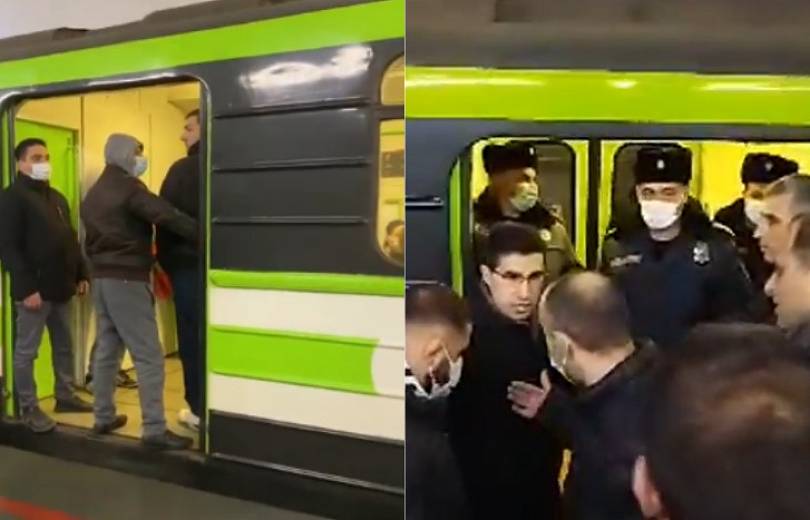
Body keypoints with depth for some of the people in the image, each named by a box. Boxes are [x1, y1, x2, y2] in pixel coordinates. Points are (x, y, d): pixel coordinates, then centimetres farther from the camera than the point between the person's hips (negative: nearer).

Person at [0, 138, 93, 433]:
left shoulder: (57, 198, 18)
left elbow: (70, 240, 22)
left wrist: (81, 275, 13)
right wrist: (27, 288, -20)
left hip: (61, 289, 8)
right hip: (34, 290, -8)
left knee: (64, 346, 15)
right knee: (26, 351, 1)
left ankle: (65, 396, 27)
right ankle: (29, 409, 9)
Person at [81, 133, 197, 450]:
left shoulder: (93, 194, 16)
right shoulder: (128, 187, -12)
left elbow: (91, 240, 18)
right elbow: (169, 217, -23)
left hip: (101, 278, 9)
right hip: (126, 280, -9)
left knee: (107, 350, 16)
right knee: (149, 355, -7)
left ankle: (103, 417, 24)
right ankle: (155, 430, -7)